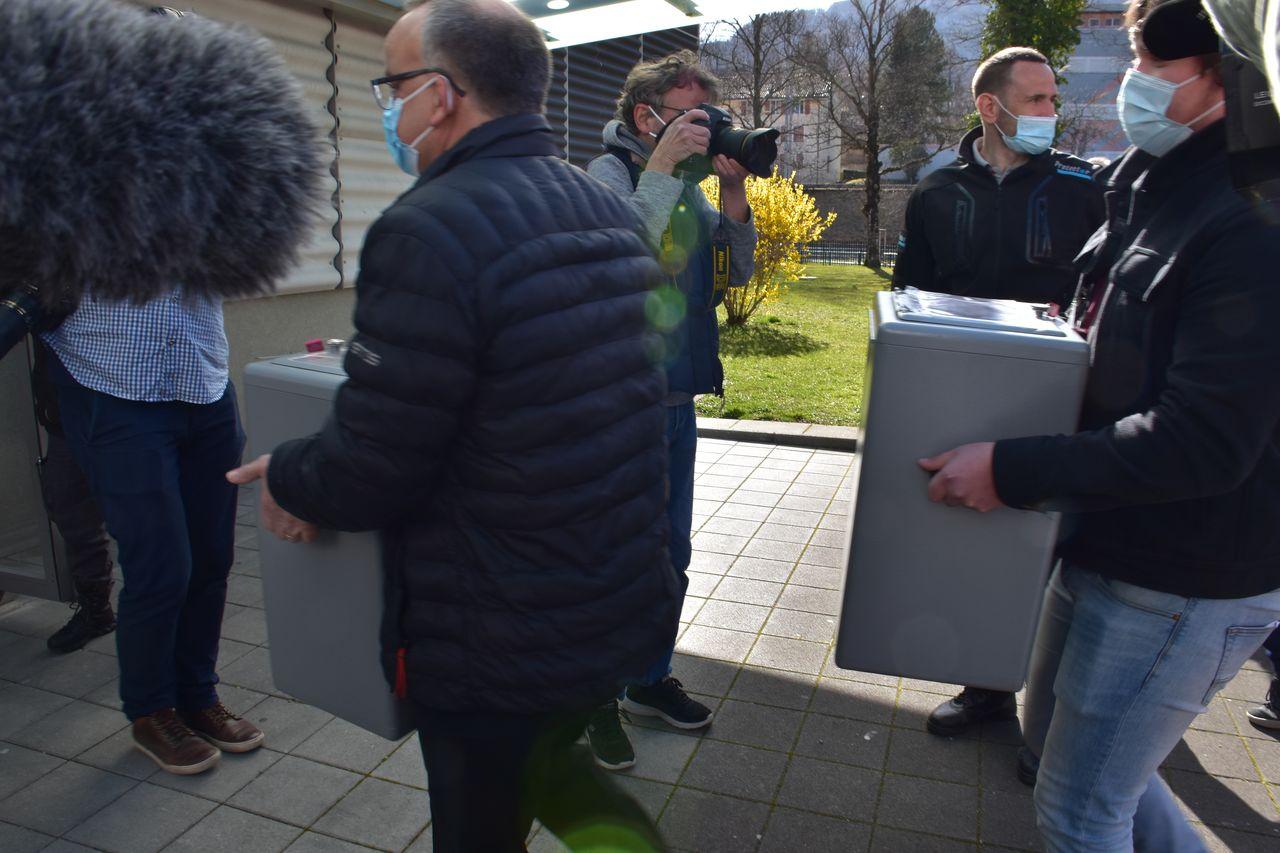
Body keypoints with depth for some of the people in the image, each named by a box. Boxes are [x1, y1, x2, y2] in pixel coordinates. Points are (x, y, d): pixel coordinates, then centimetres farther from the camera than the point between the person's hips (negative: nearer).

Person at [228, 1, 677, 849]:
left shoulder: (431, 230, -23)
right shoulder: (609, 209, 3)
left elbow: (369, 476, -21)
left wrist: (287, 476, 1)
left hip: (503, 651, -7)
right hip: (630, 608, 8)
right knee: (548, 757, 34)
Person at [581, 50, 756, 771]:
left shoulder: (689, 189, 12)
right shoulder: (607, 175, -9)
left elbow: (737, 273, 8)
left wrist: (734, 195, -4)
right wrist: (660, 170, -24)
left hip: (677, 400, 8)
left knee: (671, 550, 17)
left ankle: (650, 678, 36)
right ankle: (595, 698, 23)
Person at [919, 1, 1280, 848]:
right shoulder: (1149, 184, 8)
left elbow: (1203, 442, -26)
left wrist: (1011, 470, -26)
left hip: (1182, 585, -9)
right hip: (1104, 544, 9)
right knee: (1056, 734, 25)